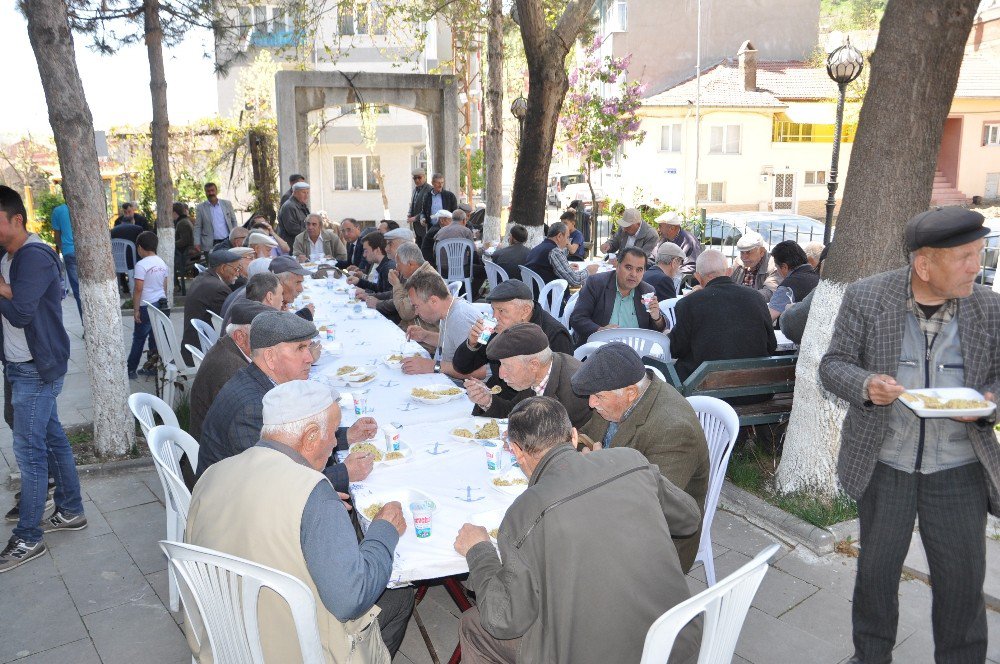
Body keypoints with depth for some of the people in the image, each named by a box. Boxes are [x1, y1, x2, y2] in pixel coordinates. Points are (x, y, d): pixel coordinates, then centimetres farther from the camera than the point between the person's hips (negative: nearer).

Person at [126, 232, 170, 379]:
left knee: (138, 338, 4)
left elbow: (138, 290, -16)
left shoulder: (141, 265, -14)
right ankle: (152, 367, 17)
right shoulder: (162, 263, 7)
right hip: (162, 304, 6)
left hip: (147, 306, -6)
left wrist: (136, 310, -11)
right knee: (155, 337, 12)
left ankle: (131, 370, 11)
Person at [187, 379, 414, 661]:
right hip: (295, 653, -7)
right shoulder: (311, 491, -28)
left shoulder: (210, 475, -5)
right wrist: (385, 530, -12)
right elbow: (351, 599, -30)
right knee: (400, 595, 16)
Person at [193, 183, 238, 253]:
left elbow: (234, 221, 13)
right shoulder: (201, 207, 2)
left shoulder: (227, 204, 7)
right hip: (210, 245, -1)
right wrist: (197, 243, -7)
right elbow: (197, 227, 3)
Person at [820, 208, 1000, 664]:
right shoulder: (866, 297, -7)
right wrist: (866, 385, -24)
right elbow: (833, 364, -3)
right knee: (876, 571, 14)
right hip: (885, 462, -1)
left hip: (959, 469, 1)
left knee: (963, 580, 10)